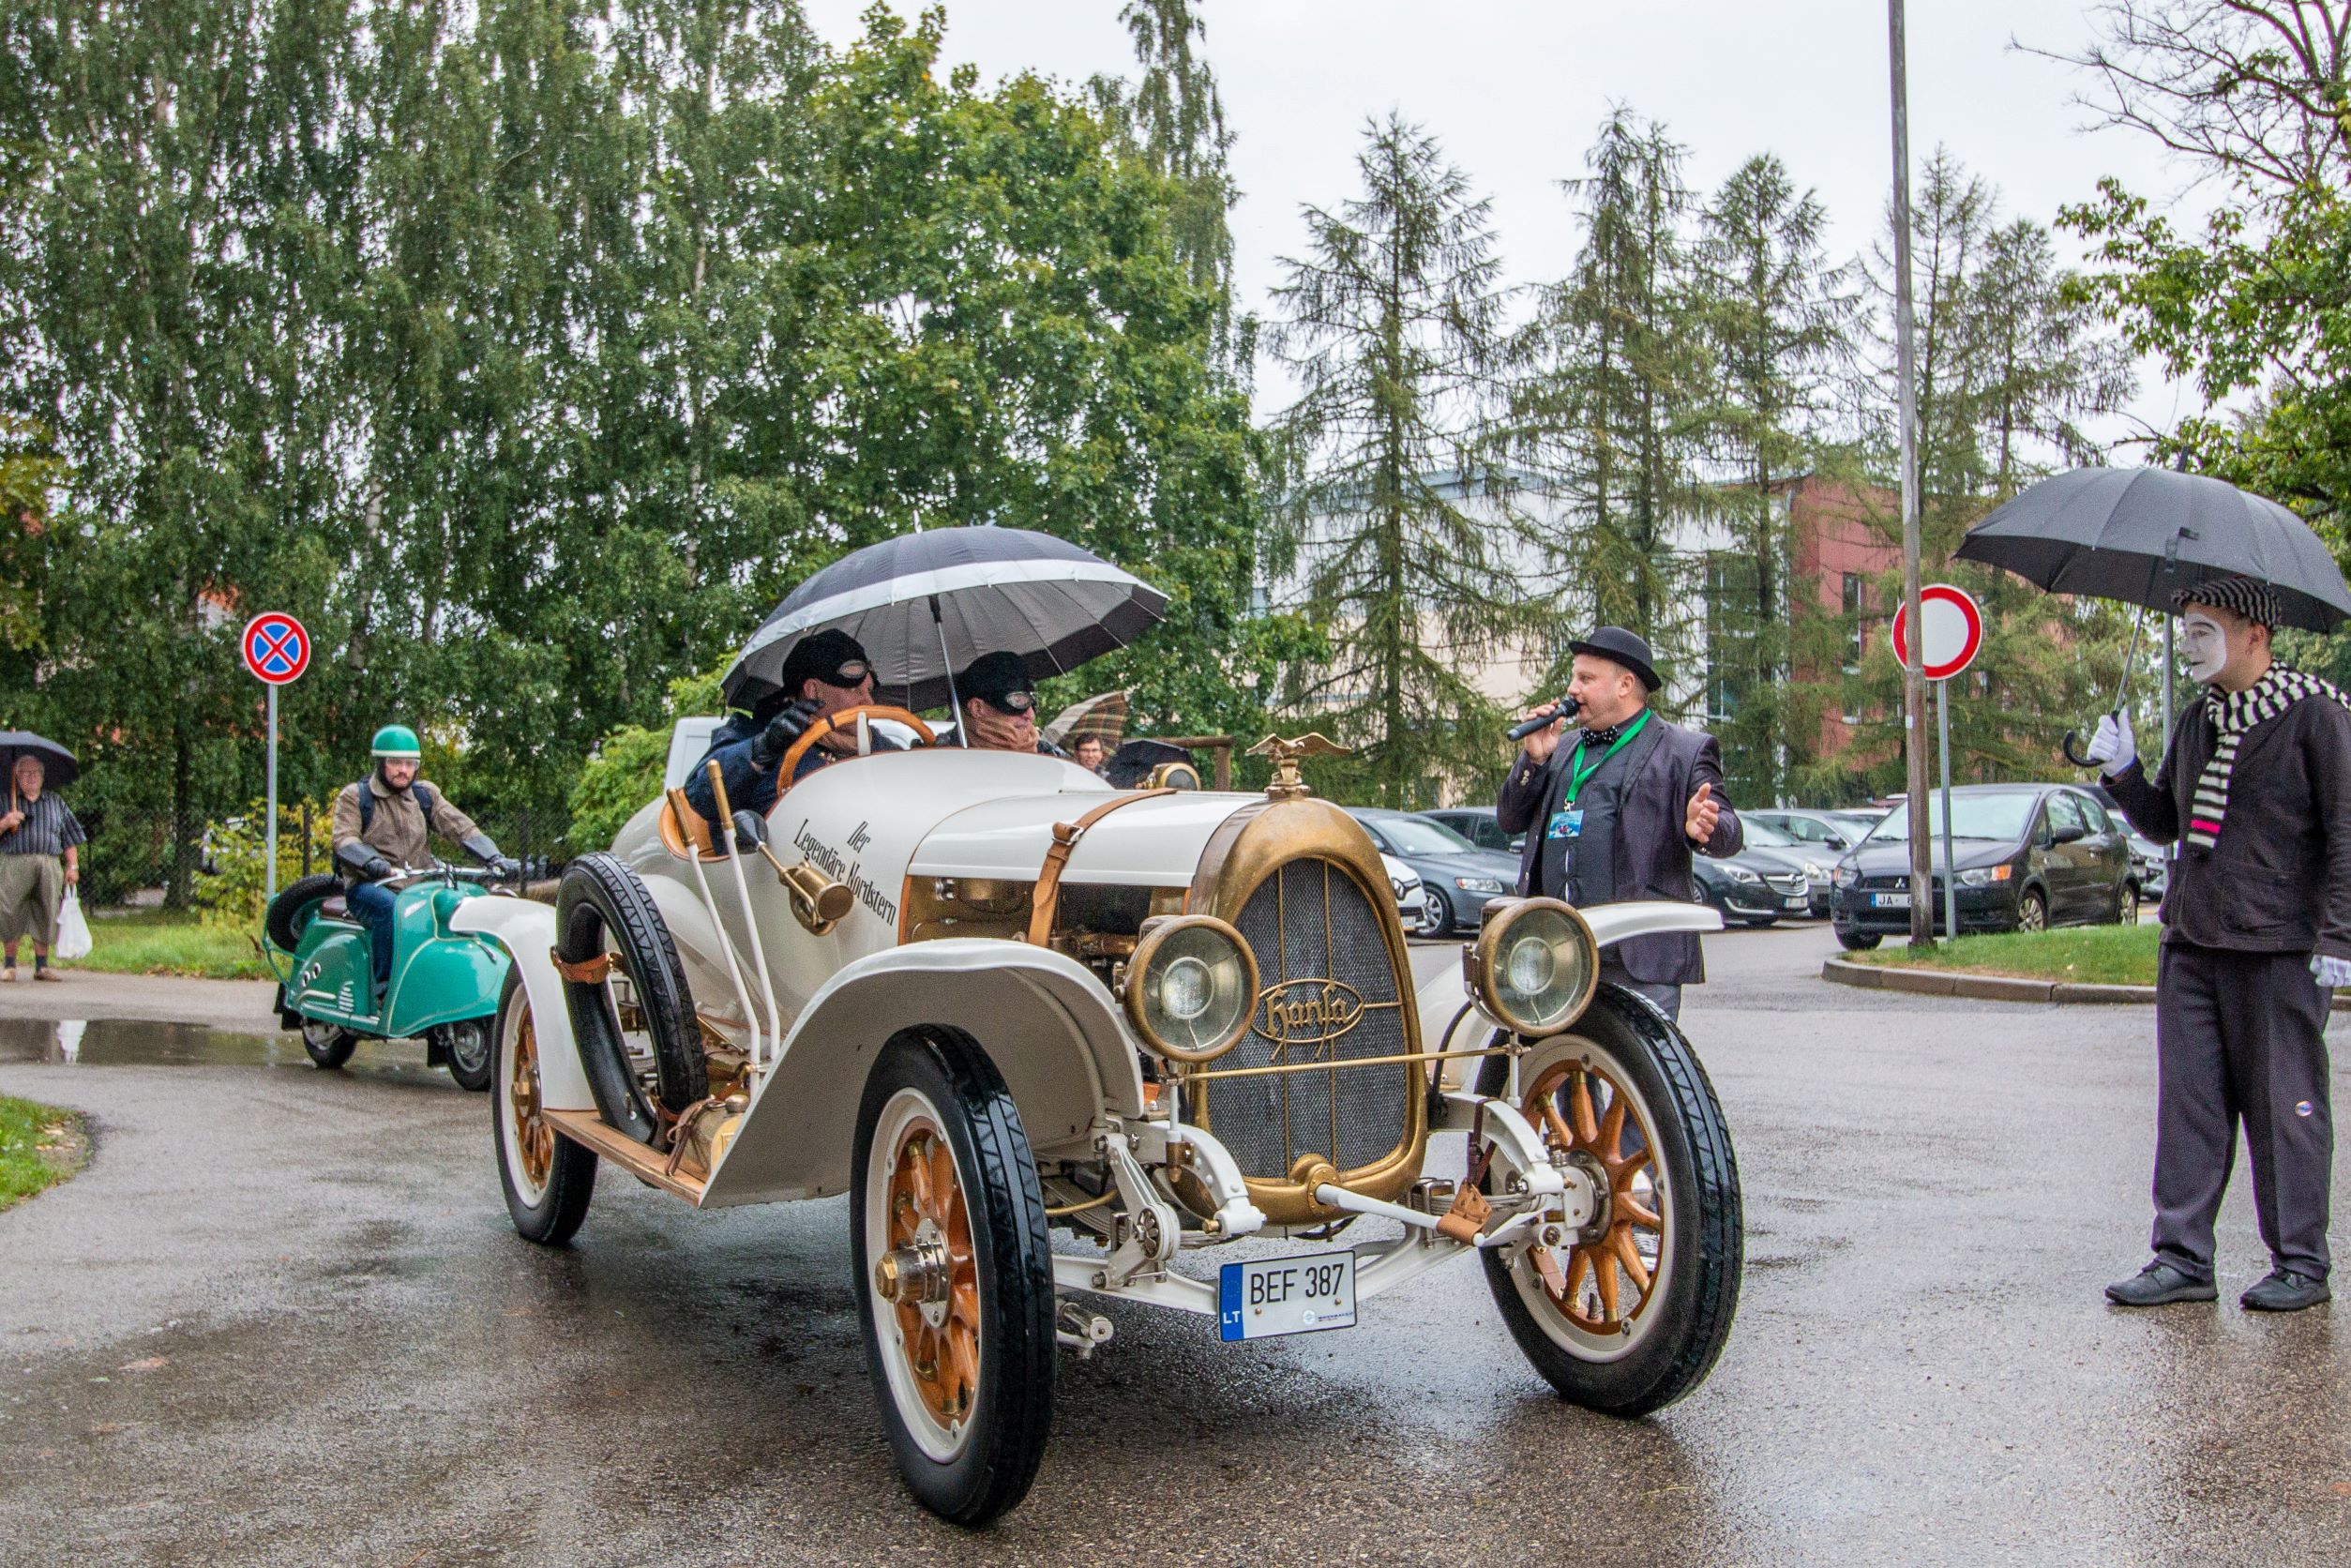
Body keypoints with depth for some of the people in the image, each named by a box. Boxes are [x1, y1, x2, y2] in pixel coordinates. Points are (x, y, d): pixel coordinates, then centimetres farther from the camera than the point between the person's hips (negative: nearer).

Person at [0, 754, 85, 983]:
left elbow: (69, 838, 16)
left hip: (49, 865, 2)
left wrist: (73, 866, 7)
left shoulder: (56, 802, 18)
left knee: (46, 916, -2)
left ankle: (42, 965, 3)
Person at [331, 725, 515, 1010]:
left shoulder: (425, 795, 16)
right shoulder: (354, 797, 5)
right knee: (390, 908, -38)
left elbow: (460, 827, 4)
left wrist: (494, 858, -13)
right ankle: (383, 987, -28)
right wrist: (371, 861, -33)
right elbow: (344, 839, -11)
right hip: (369, 887, -4)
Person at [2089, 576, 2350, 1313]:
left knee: (2285, 1106, 1)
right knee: (2188, 1104, 5)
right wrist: (2124, 773, 3)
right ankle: (2182, 1258, 11)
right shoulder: (2197, 721, 14)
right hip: (2190, 944, 6)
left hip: (2279, 948, -6)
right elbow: (2163, 822, 20)